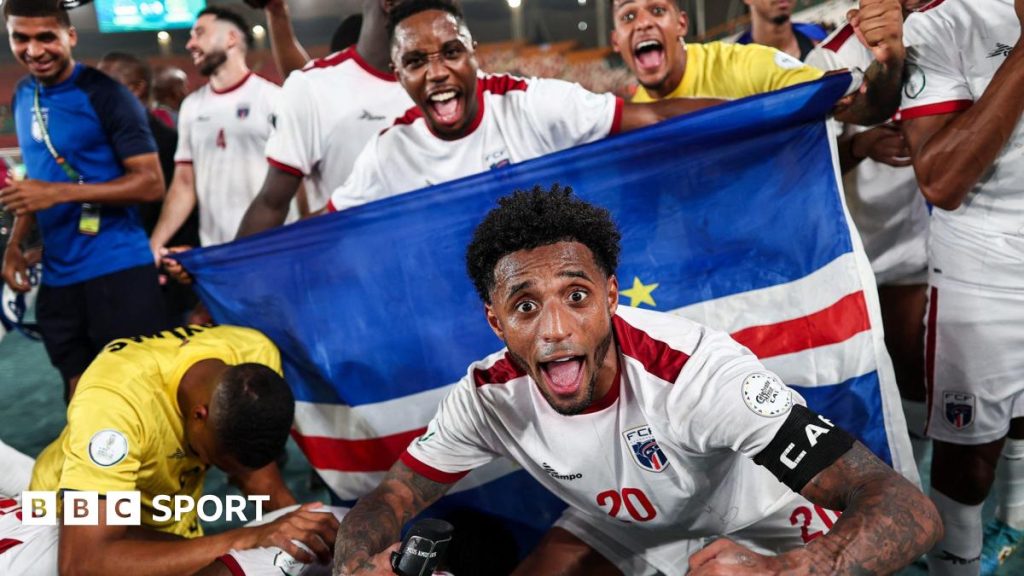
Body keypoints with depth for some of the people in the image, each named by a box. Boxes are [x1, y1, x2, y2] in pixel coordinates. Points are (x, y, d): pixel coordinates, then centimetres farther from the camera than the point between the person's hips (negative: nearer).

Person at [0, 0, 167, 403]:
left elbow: (150, 183, -15)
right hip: (57, 276, 7)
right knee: (81, 396, 14)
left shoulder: (105, 96, -10)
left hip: (117, 271, -6)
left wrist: (60, 193, -21)